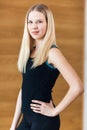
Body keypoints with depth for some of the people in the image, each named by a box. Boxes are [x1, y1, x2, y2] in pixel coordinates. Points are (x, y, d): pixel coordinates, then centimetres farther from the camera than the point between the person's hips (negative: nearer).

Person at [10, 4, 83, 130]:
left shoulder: (52, 52, -14)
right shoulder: (29, 51, 8)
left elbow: (77, 87, -24)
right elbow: (24, 89, 12)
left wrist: (55, 111, -14)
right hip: (26, 119, 7)